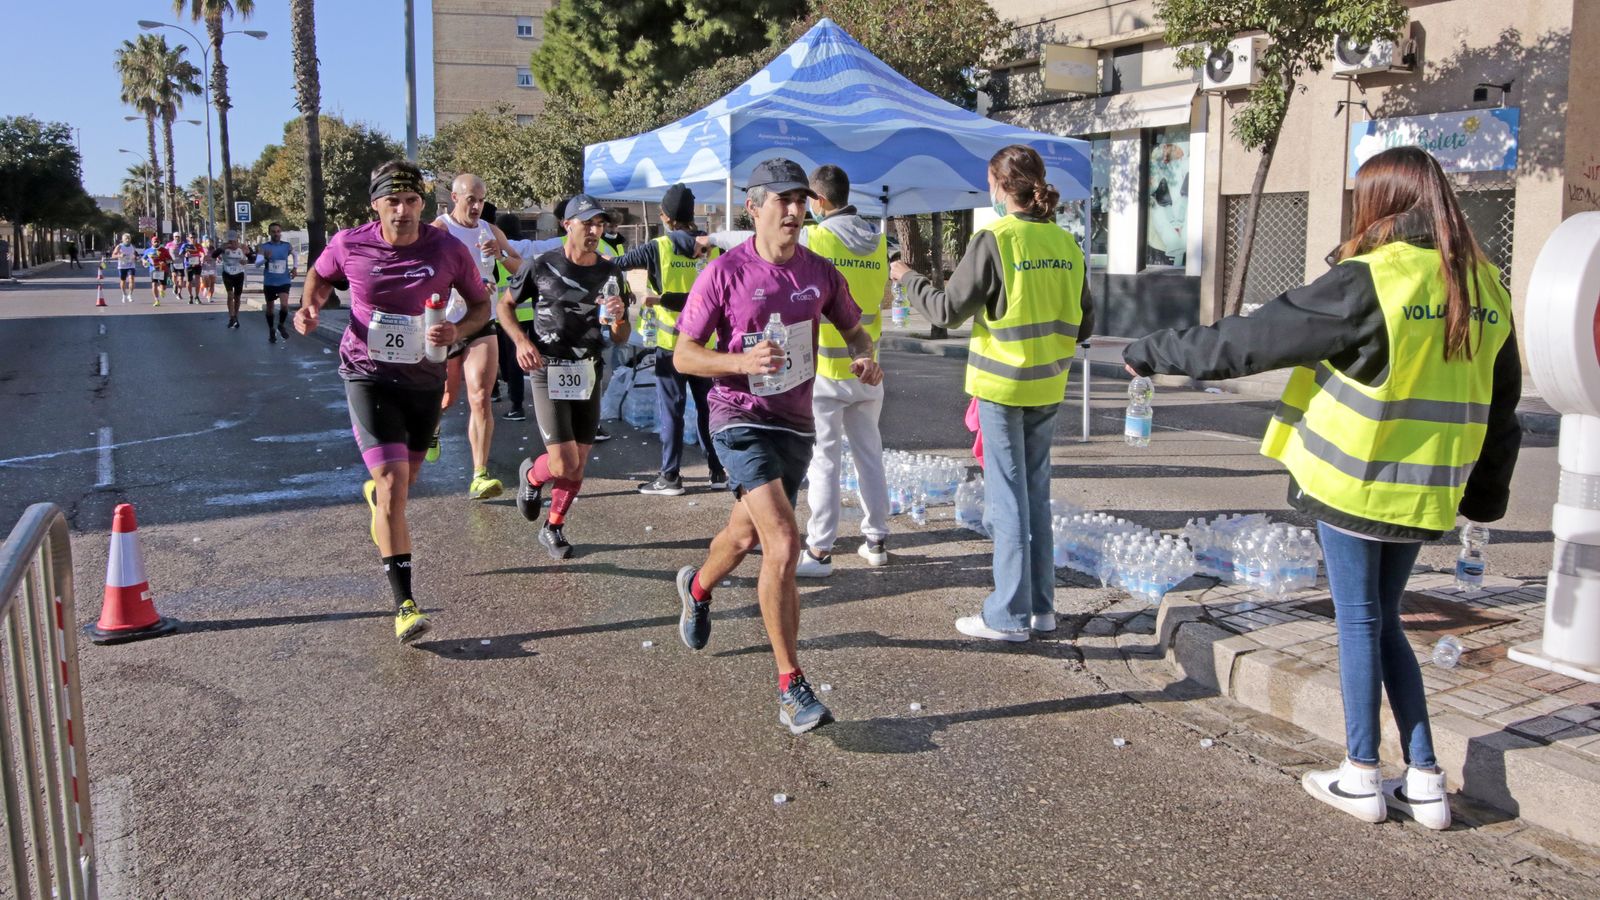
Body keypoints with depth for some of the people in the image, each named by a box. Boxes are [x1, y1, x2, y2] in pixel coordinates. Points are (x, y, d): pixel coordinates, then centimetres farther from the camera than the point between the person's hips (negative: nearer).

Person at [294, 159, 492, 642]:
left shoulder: (448, 251, -12)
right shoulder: (349, 245, -11)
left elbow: (481, 303, 1)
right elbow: (320, 275, 11)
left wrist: (457, 330, -19)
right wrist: (309, 308, -9)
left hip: (424, 378, 3)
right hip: (368, 376, -2)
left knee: (405, 479, 20)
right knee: (393, 482, -16)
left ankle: (374, 493, 62)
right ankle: (404, 603, -11)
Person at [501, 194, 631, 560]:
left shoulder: (611, 273, 4)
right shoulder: (540, 266, -7)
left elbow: (620, 339, 8)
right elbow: (505, 304, 7)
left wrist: (619, 318, -15)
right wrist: (522, 340, -11)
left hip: (589, 374, 4)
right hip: (548, 372, -4)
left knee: (578, 465, 8)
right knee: (565, 465, -11)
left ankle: (553, 528, 29)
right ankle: (532, 475, 24)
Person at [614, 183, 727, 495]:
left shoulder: (658, 248, -8)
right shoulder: (711, 248, 0)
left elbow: (616, 264, -7)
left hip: (671, 343, -3)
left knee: (671, 409, 4)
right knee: (708, 406, 12)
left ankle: (670, 476, 7)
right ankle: (718, 471, 17)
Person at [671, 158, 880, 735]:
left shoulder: (820, 273, 2)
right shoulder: (725, 273, -11)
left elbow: (853, 329, 17)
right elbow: (683, 355, -9)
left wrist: (865, 359, -7)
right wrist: (743, 361, -26)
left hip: (796, 423, 6)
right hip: (741, 420, -6)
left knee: (747, 535, 24)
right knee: (784, 544, -20)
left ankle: (697, 587, 59)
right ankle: (791, 687, -11)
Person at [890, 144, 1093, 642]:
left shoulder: (994, 240, -14)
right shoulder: (1066, 243, 4)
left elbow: (948, 310, -11)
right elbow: (1083, 323, 9)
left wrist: (908, 278, 5)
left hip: (1002, 384, -6)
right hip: (1048, 387, 6)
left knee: (1007, 497, 0)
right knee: (1036, 493, 15)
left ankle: (1009, 615, 6)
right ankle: (1041, 607, 21)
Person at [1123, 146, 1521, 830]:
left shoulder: (1371, 280, -16)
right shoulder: (1484, 287, 5)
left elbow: (1253, 337, -14)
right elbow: (1500, 402, 13)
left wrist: (1156, 352, -4)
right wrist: (1485, 492, 23)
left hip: (1354, 484, -6)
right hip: (1427, 492, 6)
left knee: (1359, 622, 5)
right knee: (1384, 621, 17)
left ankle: (1361, 778, 15)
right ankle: (1423, 780, 18)